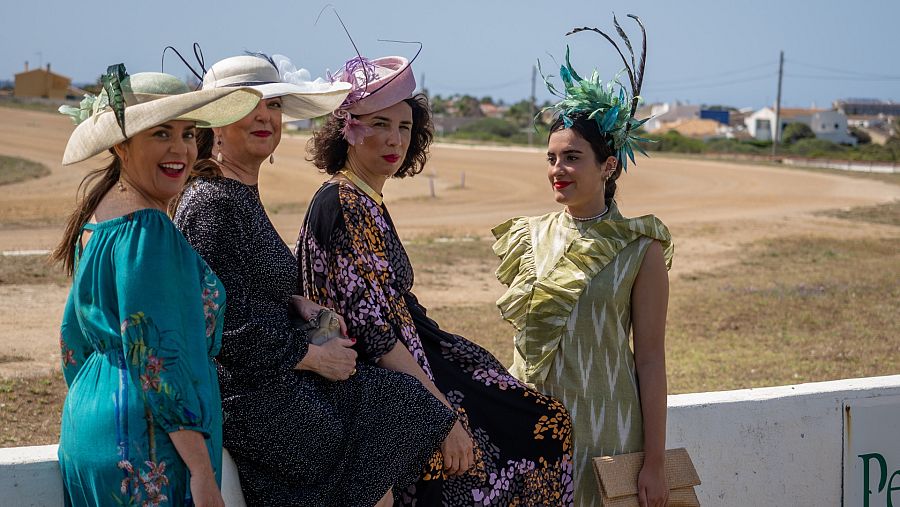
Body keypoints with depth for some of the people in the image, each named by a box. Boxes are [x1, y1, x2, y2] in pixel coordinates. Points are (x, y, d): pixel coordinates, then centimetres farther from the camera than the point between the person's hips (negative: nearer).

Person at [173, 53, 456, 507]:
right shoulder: (211, 204, -20)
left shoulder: (243, 194, 12)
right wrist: (315, 356, -13)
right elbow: (228, 327, -23)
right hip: (247, 398, -10)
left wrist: (297, 303, 4)